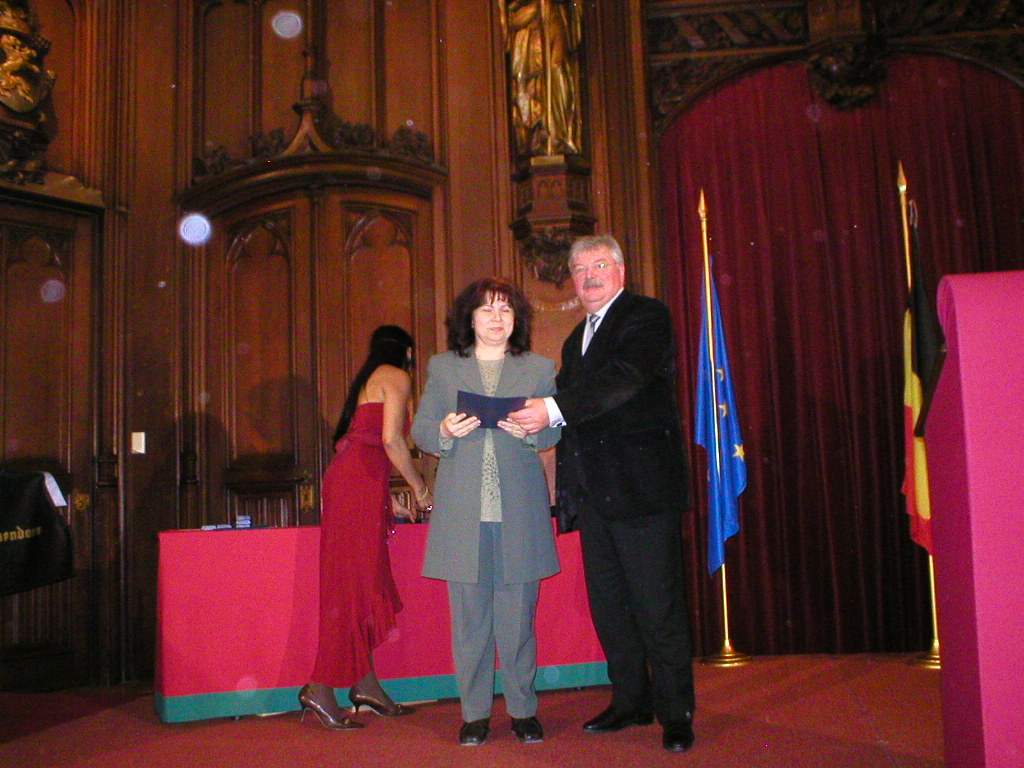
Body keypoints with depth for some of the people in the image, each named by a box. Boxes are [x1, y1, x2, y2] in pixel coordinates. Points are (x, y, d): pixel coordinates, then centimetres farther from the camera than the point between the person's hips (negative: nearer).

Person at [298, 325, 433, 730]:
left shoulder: (368, 379, 26)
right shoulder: (397, 377, 1)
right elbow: (391, 439, -11)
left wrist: (401, 486, 28)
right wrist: (420, 487, -1)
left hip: (347, 474, 9)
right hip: (362, 480, -9)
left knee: (360, 583, 8)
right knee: (355, 582, -8)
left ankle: (365, 685, 12)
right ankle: (321, 688, -9)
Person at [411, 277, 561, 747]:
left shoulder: (540, 368, 13)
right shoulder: (443, 368, 13)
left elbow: (557, 430, 7)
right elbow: (420, 430, 11)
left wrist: (529, 430, -13)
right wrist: (445, 432, -11)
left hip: (519, 512, 0)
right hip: (463, 511, 0)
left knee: (518, 614, 3)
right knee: (469, 615, 4)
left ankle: (523, 709, 17)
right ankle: (474, 712, 15)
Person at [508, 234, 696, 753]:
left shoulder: (646, 316, -2)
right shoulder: (577, 338, 23)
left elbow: (626, 377, -19)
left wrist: (554, 409, -25)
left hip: (640, 485, -8)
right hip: (594, 491, 8)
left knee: (657, 605, -3)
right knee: (608, 604, 12)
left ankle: (675, 713, 9)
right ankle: (631, 701, 25)